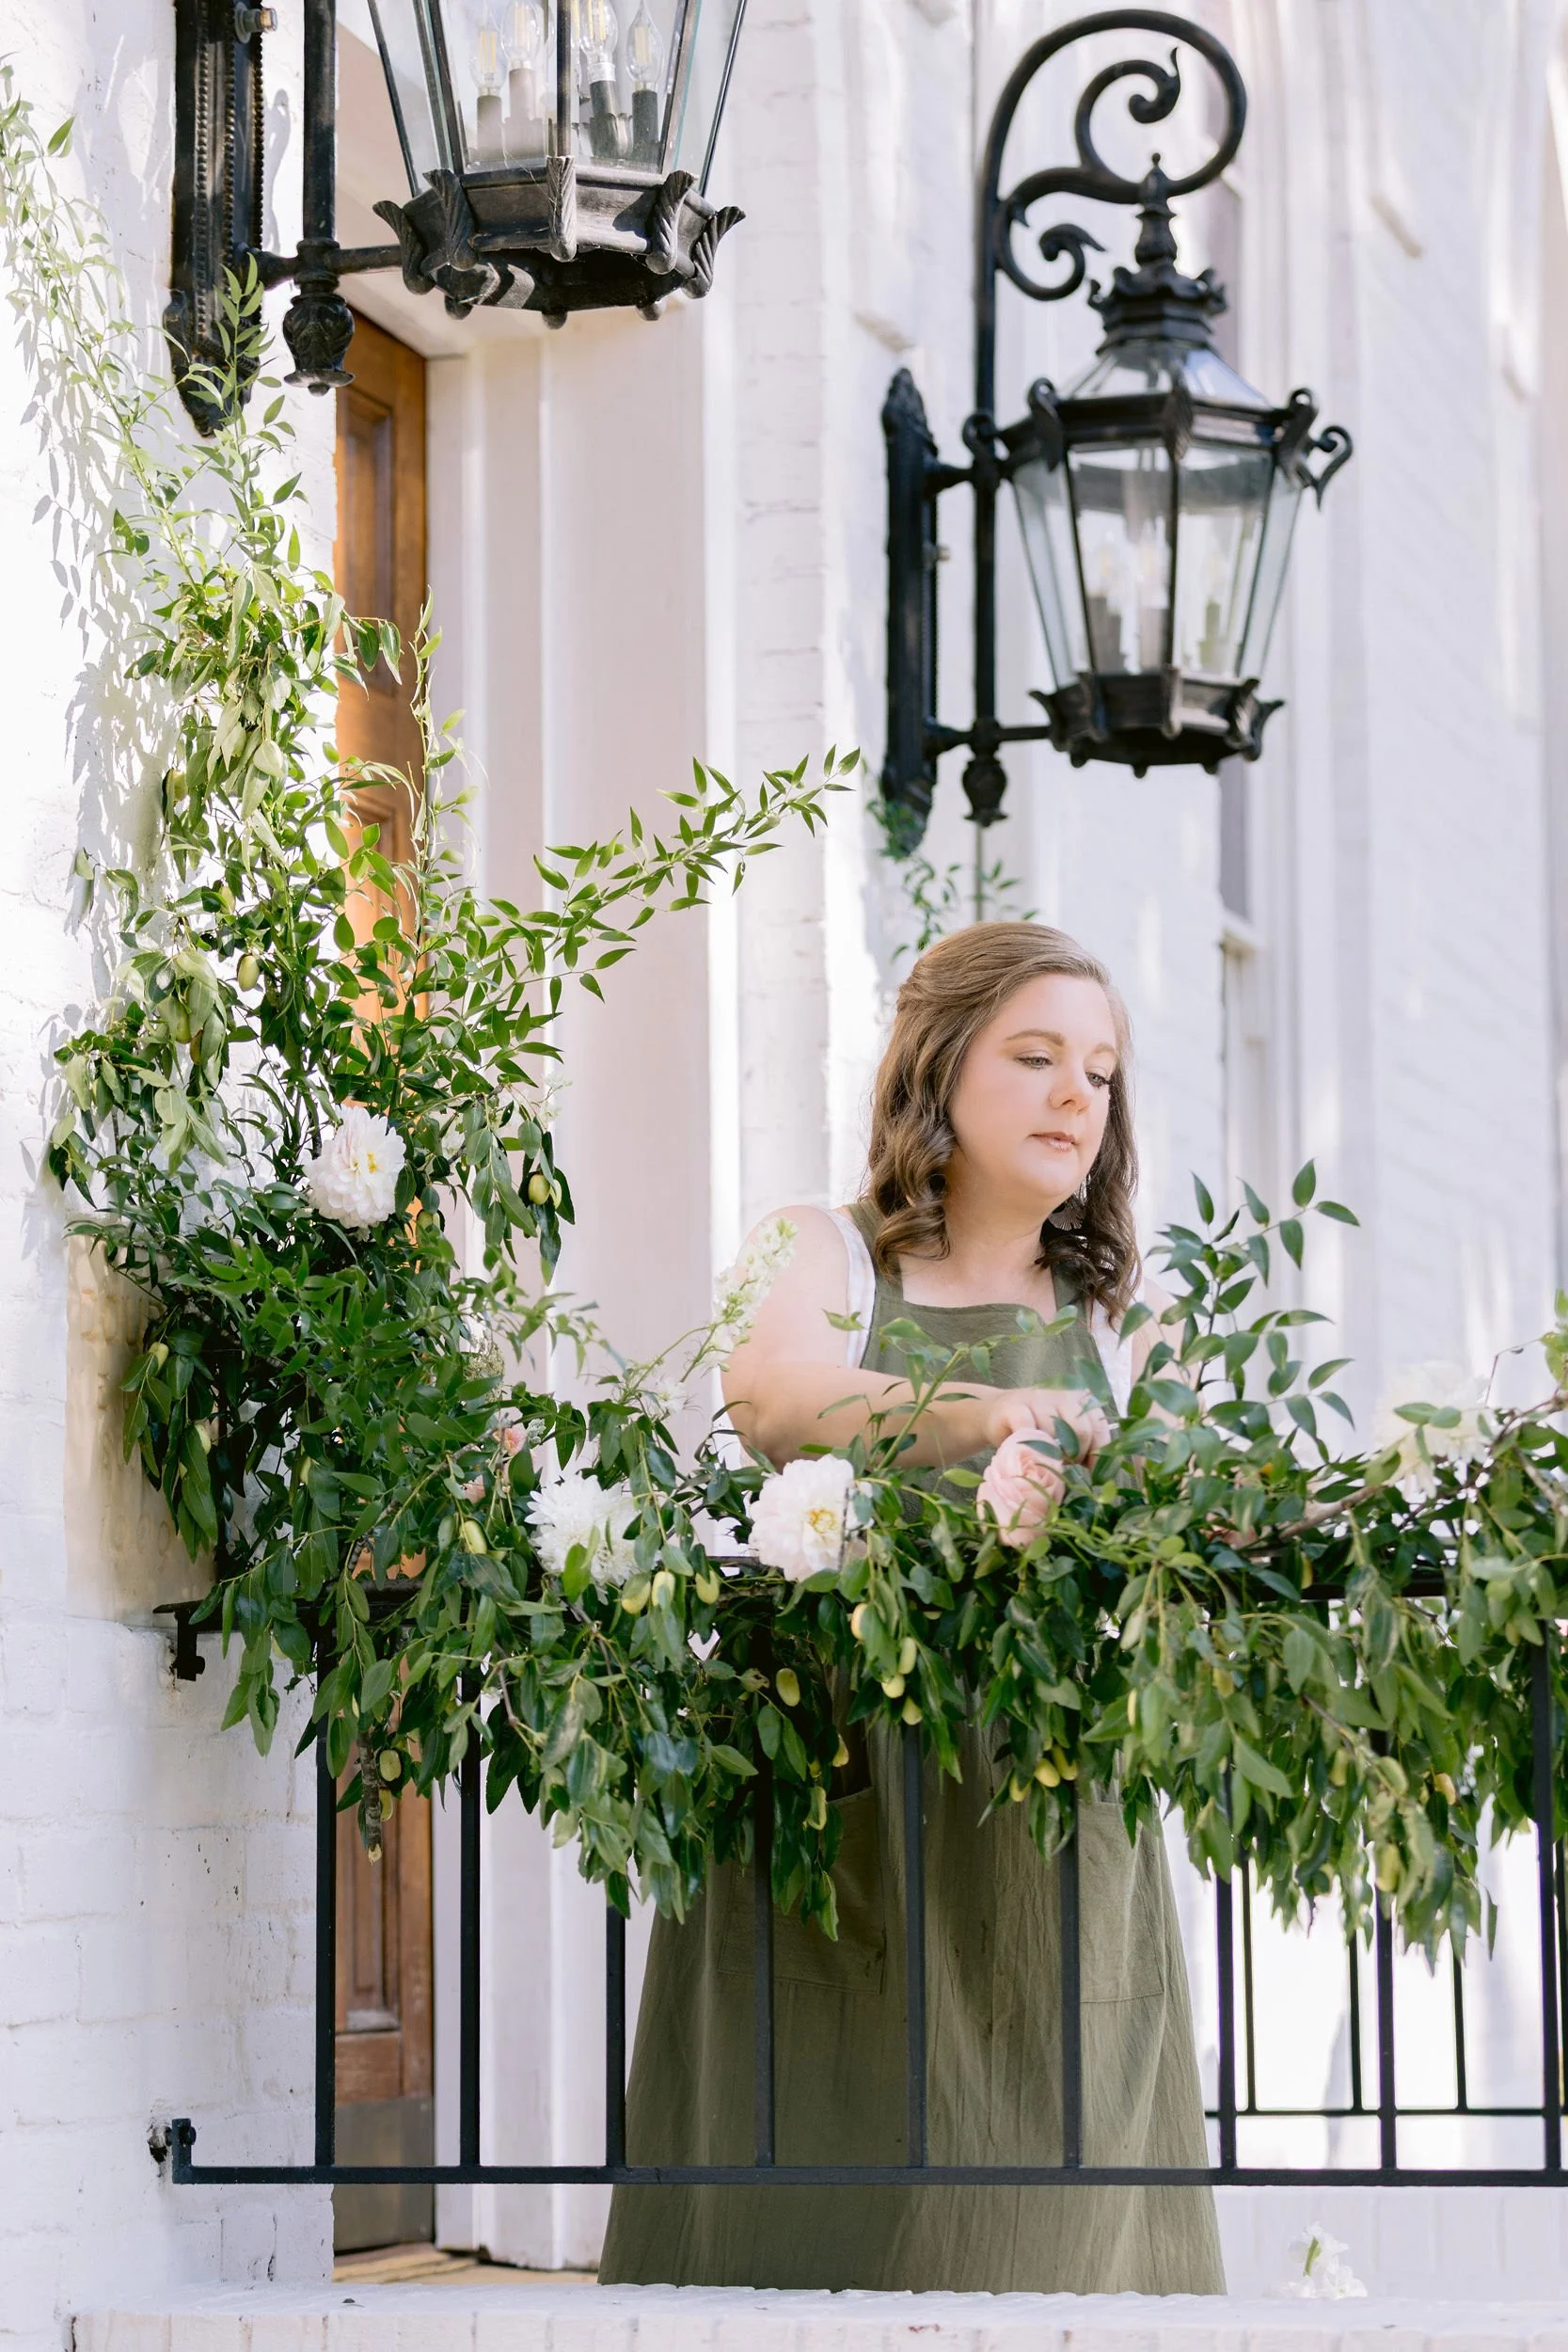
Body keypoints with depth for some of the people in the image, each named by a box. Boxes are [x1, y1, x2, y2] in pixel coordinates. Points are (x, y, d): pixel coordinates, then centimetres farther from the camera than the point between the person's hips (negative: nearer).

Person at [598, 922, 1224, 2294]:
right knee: (827, 2174, -4)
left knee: (1050, 2219, -2)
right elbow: (771, 1396, -18)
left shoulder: (1113, 1314, 15)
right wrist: (980, 1414, -35)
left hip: (1057, 1841, 3)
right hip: (840, 1807, -2)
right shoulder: (826, 1259, 5)